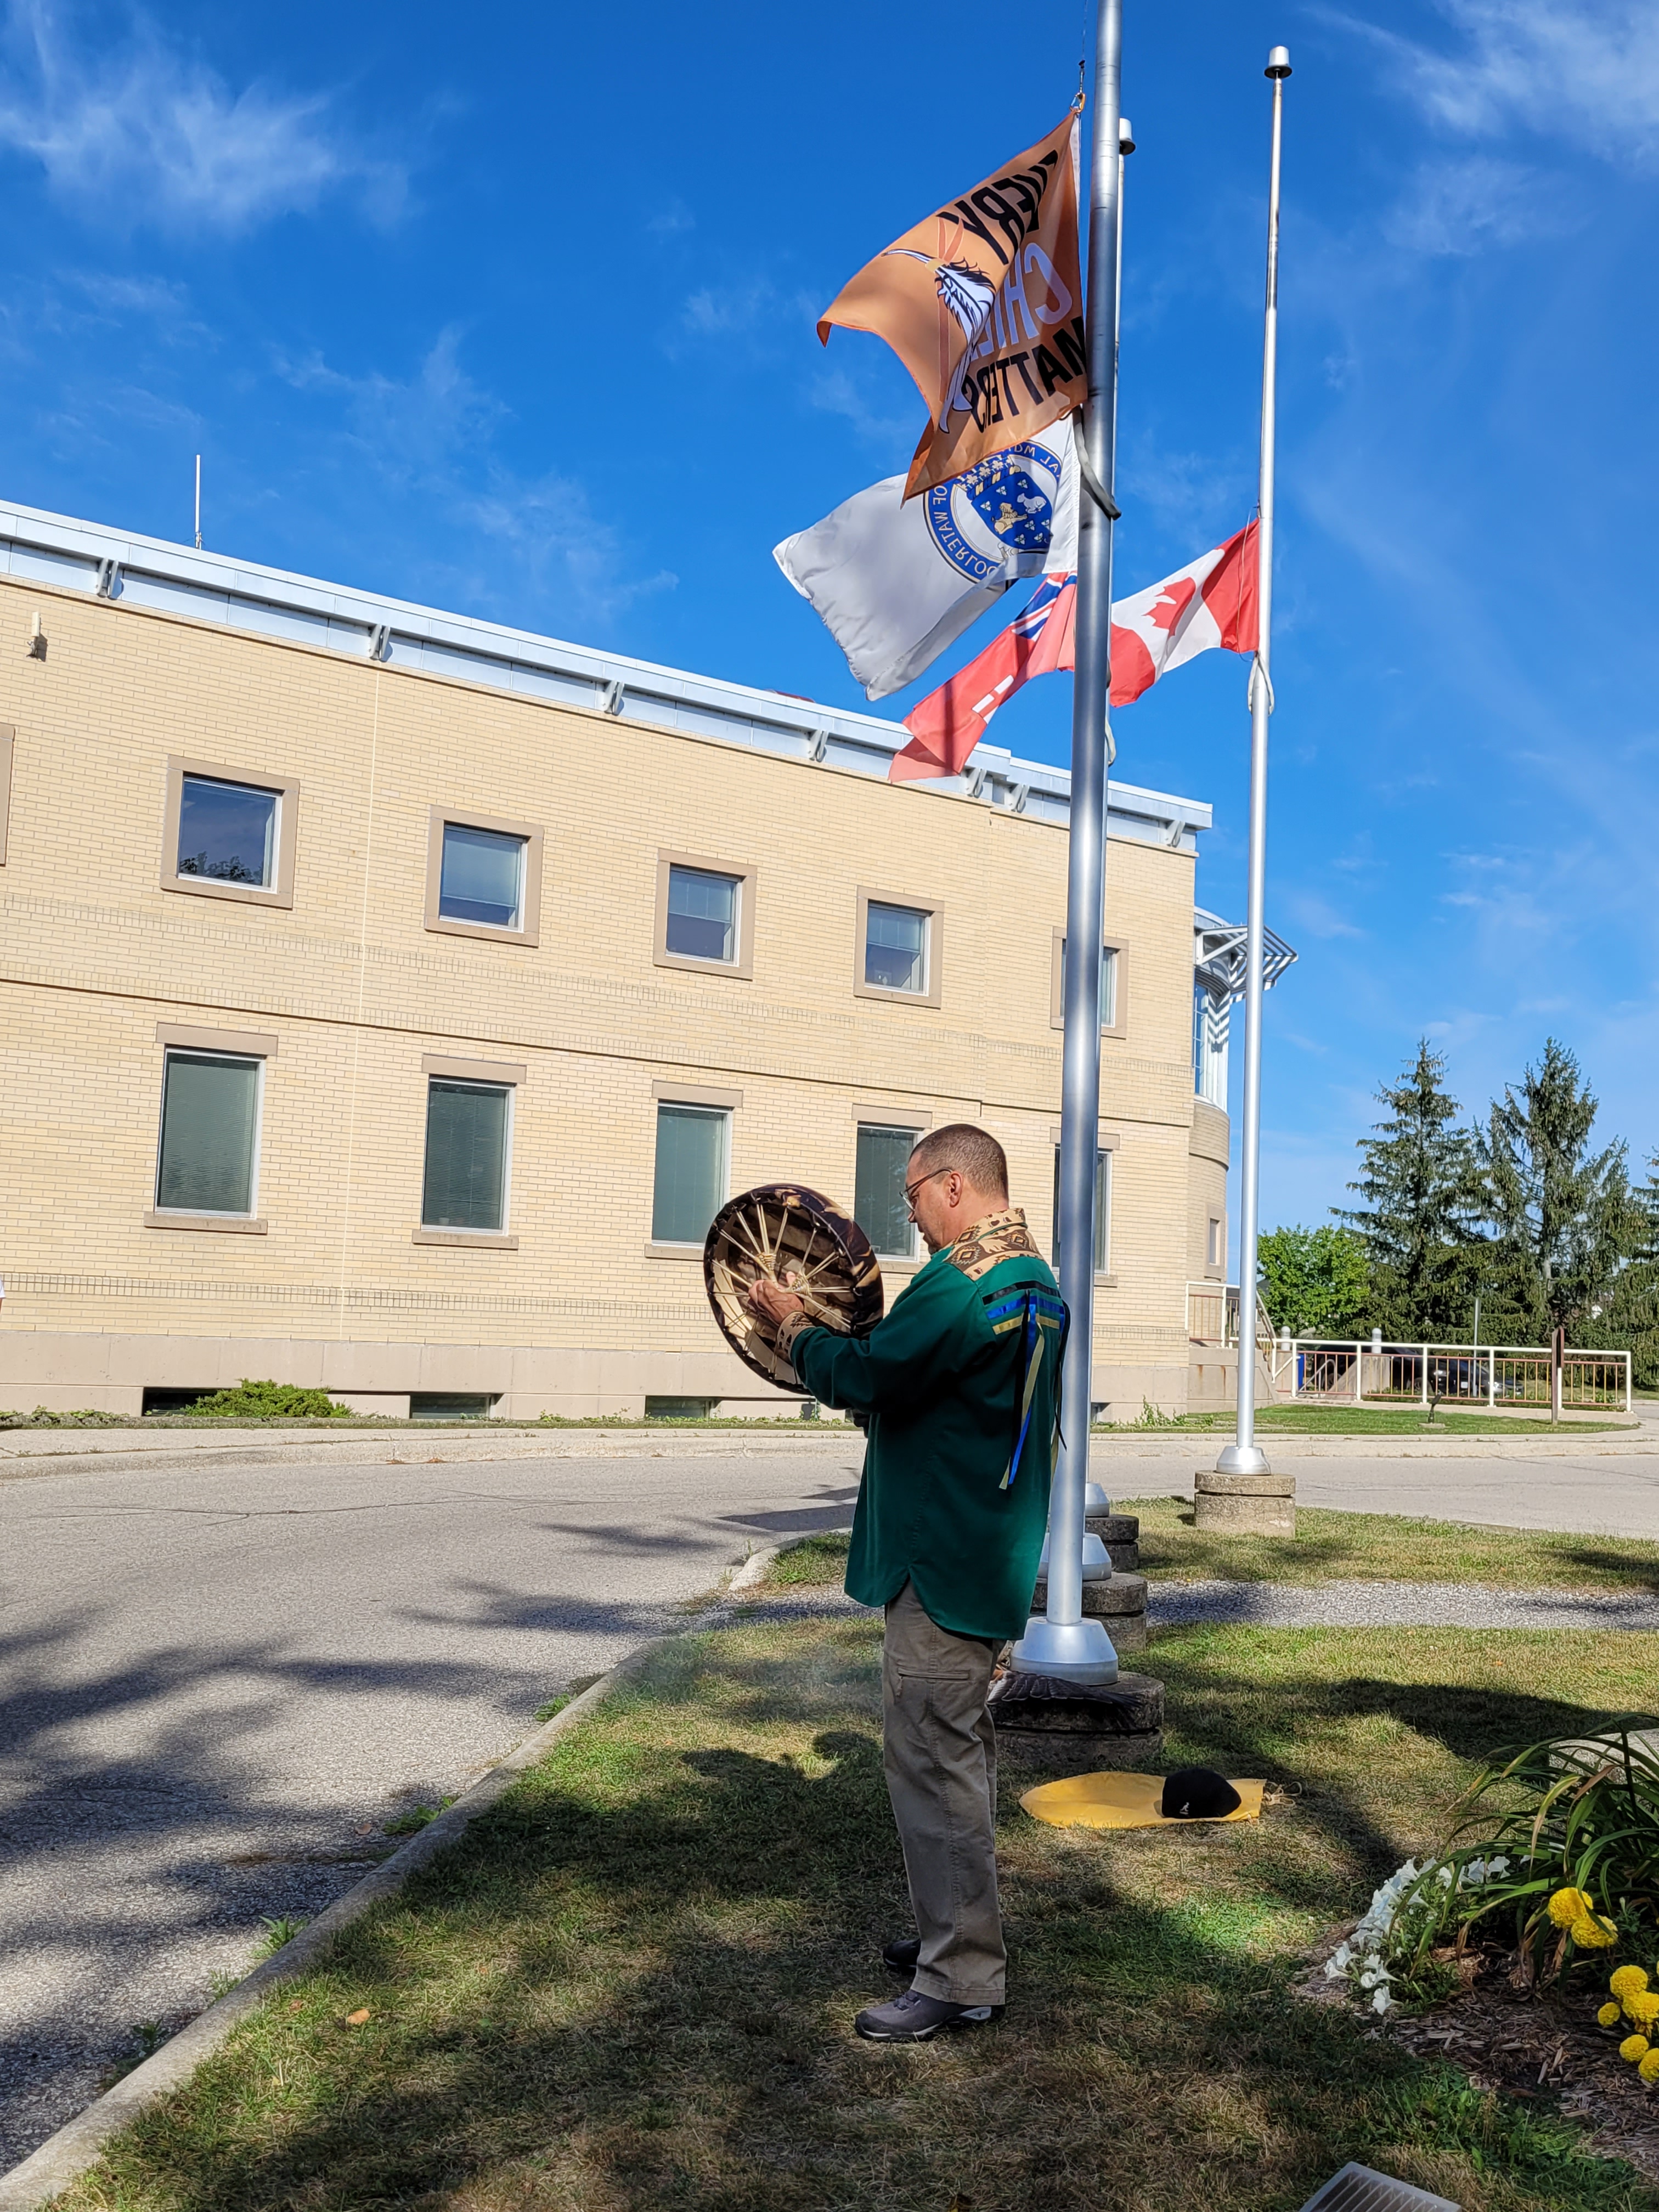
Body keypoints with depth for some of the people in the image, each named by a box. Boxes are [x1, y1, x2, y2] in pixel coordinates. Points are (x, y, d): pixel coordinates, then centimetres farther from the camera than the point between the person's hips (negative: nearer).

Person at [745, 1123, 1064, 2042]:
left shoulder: (962, 1280, -20)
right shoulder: (1034, 1280, 13)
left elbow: (863, 1377, -20)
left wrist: (795, 1326, -3)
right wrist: (842, 1336, 13)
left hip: (945, 1562, -11)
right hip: (988, 1556, 11)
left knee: (931, 1754, -5)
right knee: (954, 1744, 20)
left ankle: (960, 1978, 2)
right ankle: (958, 1928, 33)